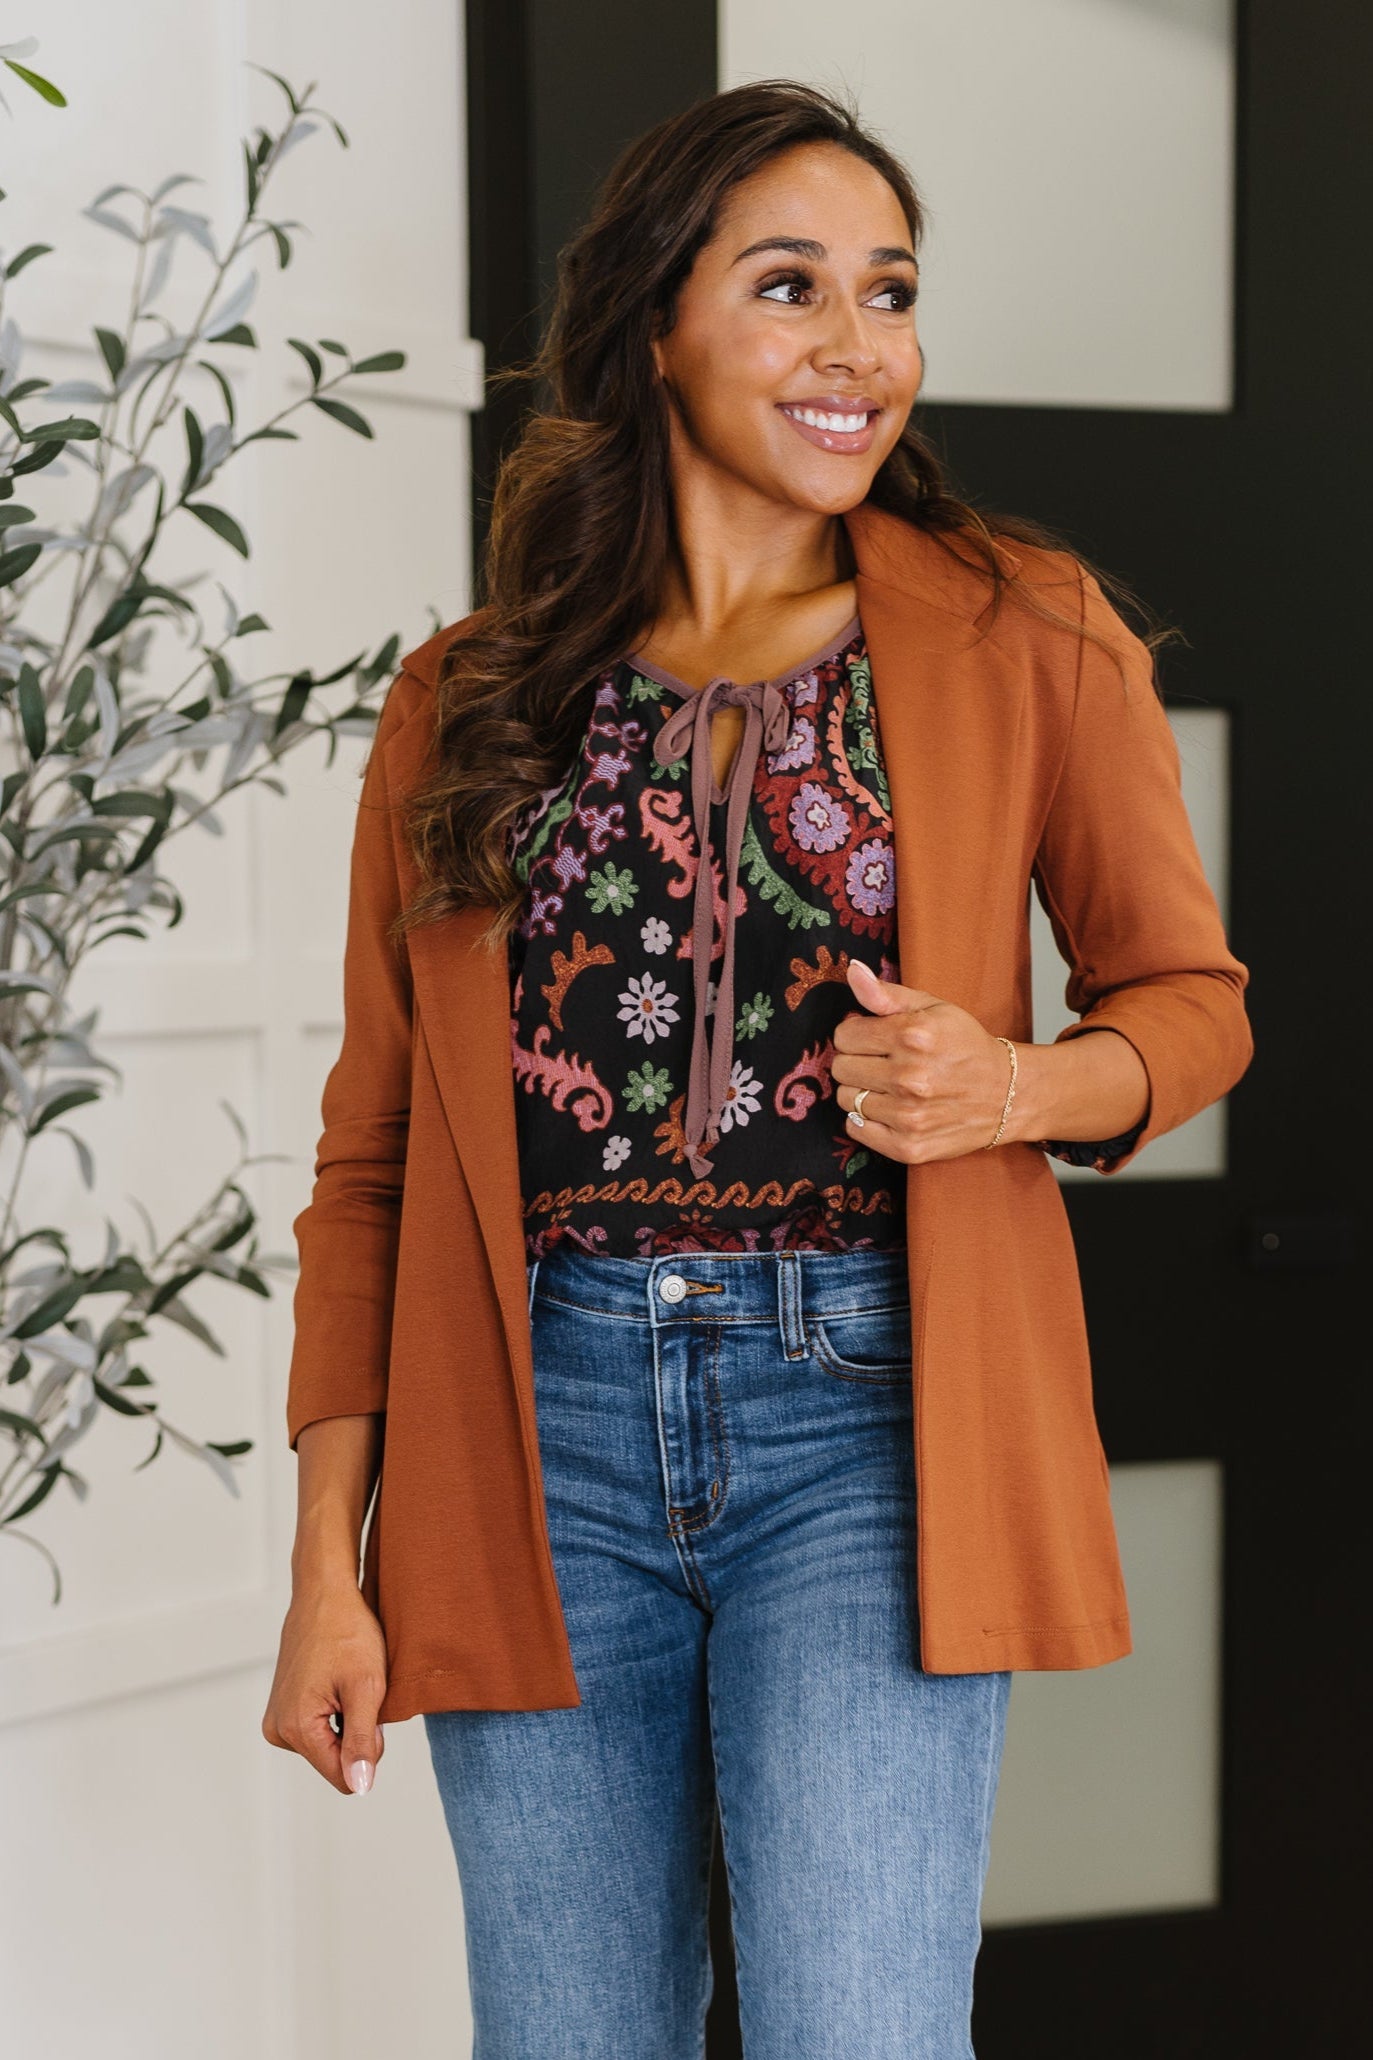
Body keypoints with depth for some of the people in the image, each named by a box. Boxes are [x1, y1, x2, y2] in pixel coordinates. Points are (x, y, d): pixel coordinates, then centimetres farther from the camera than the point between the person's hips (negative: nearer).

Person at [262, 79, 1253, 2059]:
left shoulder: (1022, 637, 4)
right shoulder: (467, 703, 9)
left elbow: (1191, 996, 11)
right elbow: (372, 1156, 9)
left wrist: (1014, 1087, -12)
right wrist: (327, 1567, 4)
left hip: (863, 1408, -2)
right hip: (542, 1433, 2)